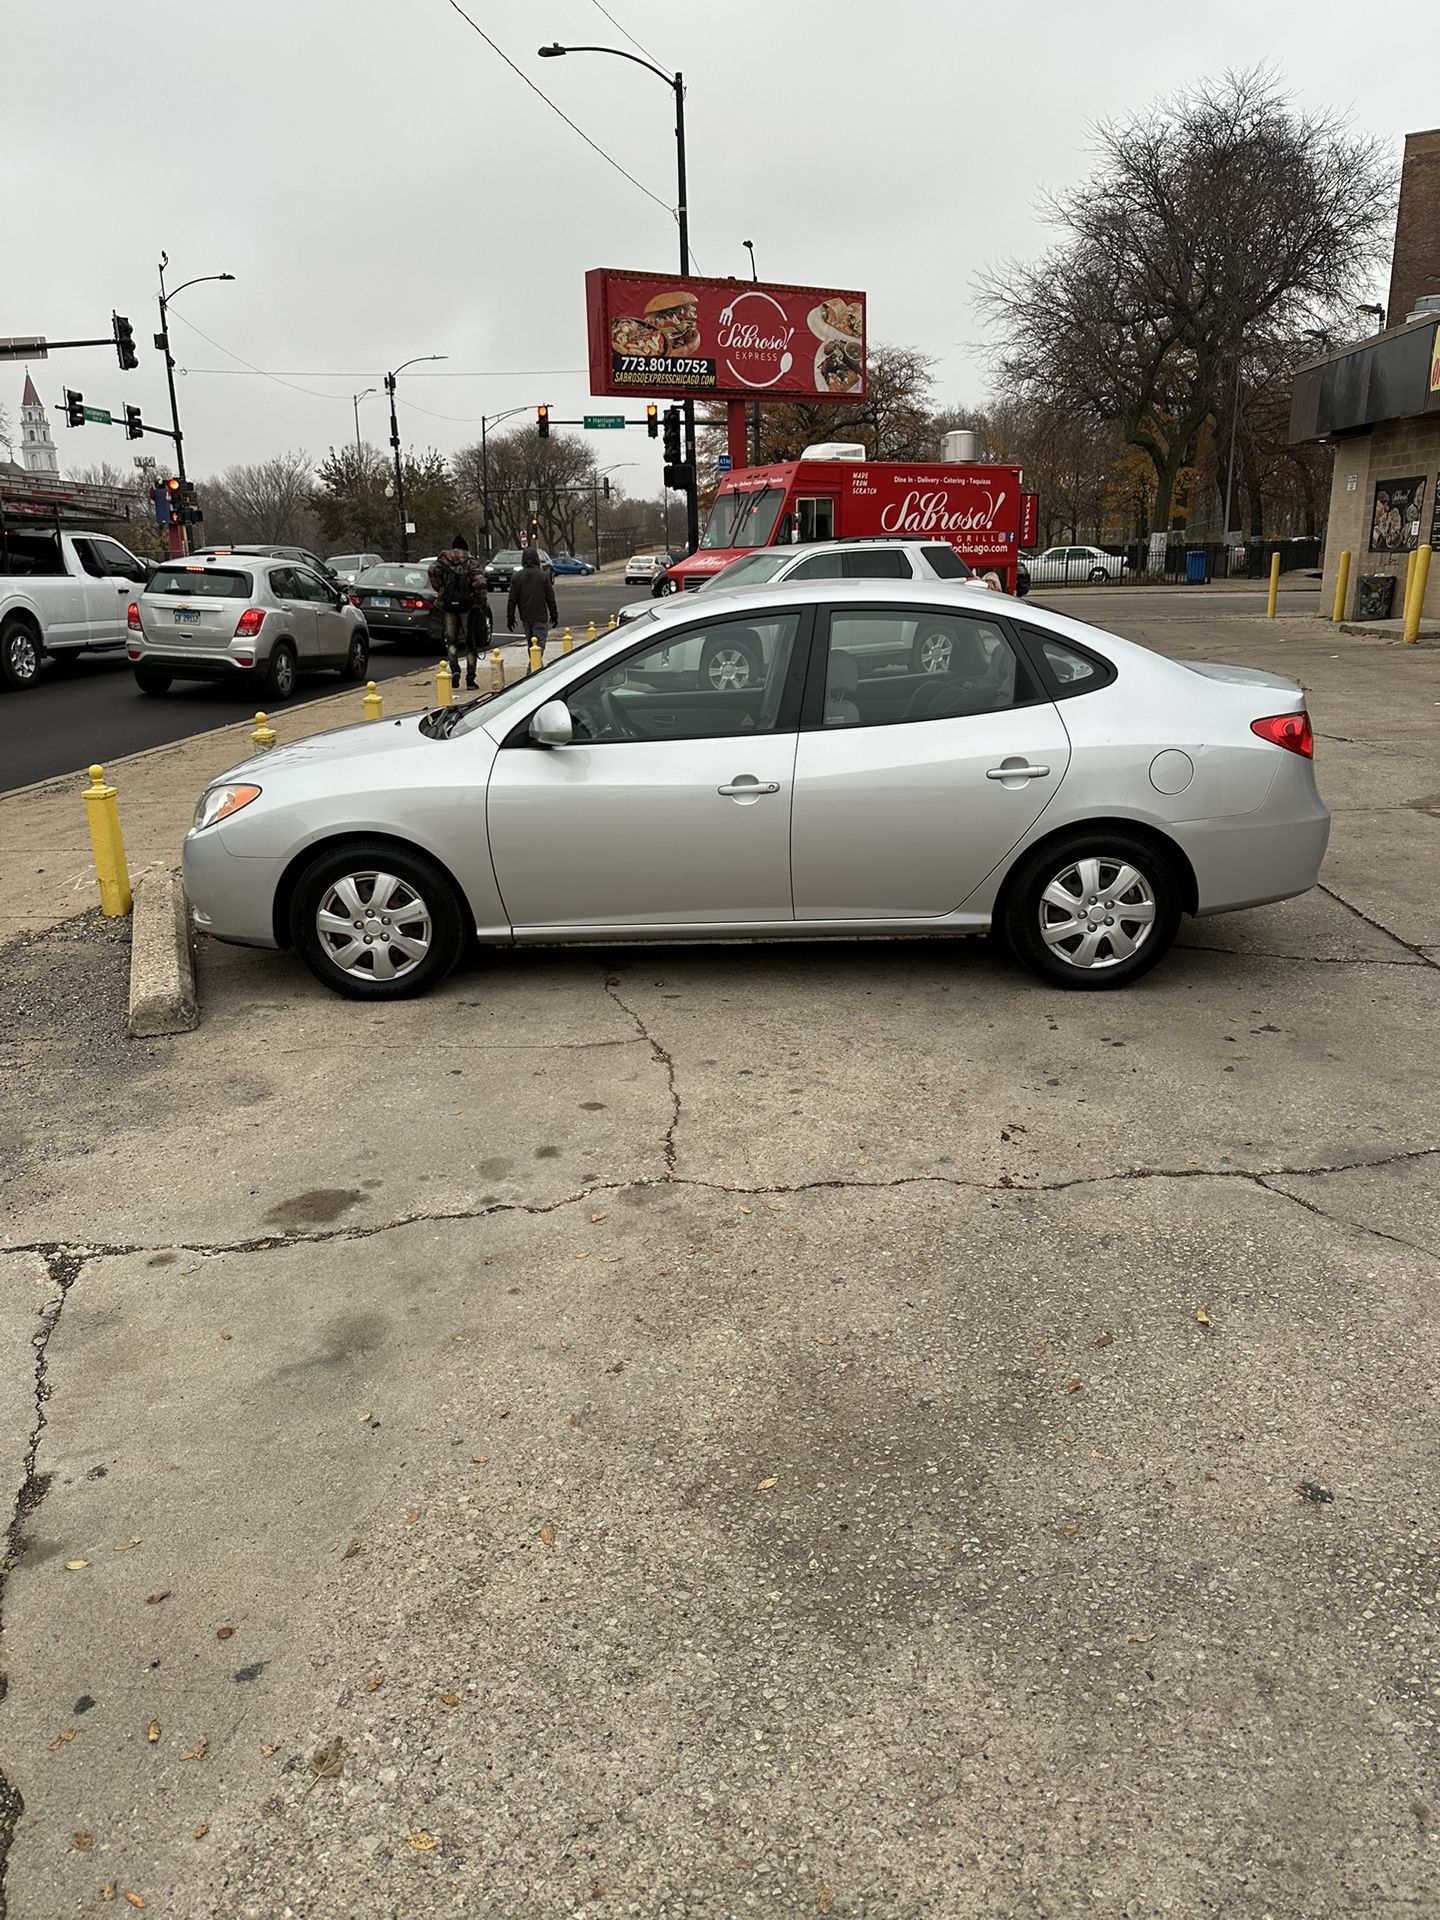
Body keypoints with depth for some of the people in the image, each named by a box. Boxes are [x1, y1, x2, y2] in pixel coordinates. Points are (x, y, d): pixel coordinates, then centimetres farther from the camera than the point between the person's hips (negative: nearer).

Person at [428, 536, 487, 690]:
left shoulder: (444, 559, 6)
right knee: (470, 642, 8)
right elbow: (480, 582, -15)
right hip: (467, 605, -1)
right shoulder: (472, 563, 1)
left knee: (451, 640, 11)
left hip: (448, 604, 1)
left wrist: (440, 590, -3)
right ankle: (470, 678, 6)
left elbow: (433, 570, -14)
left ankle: (454, 670, -12)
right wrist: (481, 603, -5)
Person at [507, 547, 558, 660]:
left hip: (525, 617, 3)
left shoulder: (516, 577, -1)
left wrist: (510, 617, 6)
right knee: (539, 645, -5)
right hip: (540, 617, -3)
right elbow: (550, 598, -3)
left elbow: (512, 600, -1)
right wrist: (554, 615, 6)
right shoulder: (544, 575, -6)